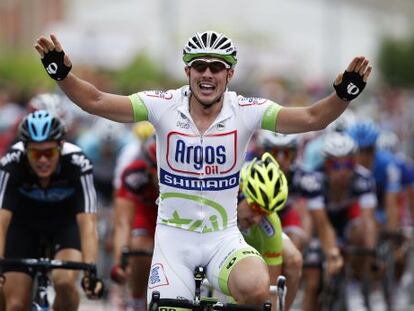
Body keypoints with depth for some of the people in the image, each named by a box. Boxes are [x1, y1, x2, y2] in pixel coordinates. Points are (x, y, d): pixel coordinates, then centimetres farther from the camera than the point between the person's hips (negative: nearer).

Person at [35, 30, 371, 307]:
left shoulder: (246, 111, -8)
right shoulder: (164, 106, -8)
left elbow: (312, 118, -18)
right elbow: (95, 101, -13)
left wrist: (343, 93, -37)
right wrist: (62, 71, -30)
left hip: (224, 238, -1)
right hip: (173, 237, 1)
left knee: (255, 290, -33)